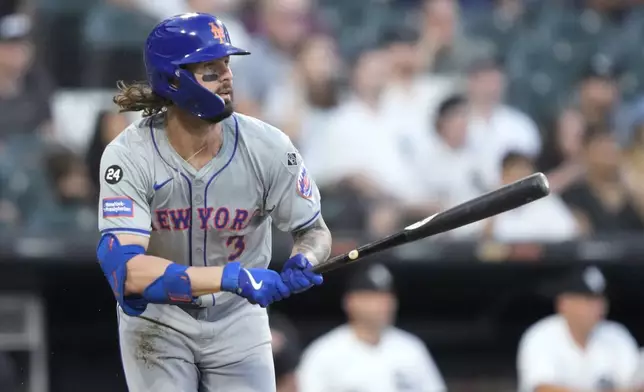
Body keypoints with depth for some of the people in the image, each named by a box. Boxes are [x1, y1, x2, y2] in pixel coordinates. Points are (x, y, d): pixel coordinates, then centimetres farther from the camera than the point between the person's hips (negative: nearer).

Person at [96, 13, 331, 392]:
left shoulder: (268, 147, -17)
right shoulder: (129, 156, -25)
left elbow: (315, 231, -3)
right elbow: (127, 270, -36)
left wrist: (303, 262, -29)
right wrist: (233, 278, -45)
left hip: (238, 322, 2)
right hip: (157, 321, -2)